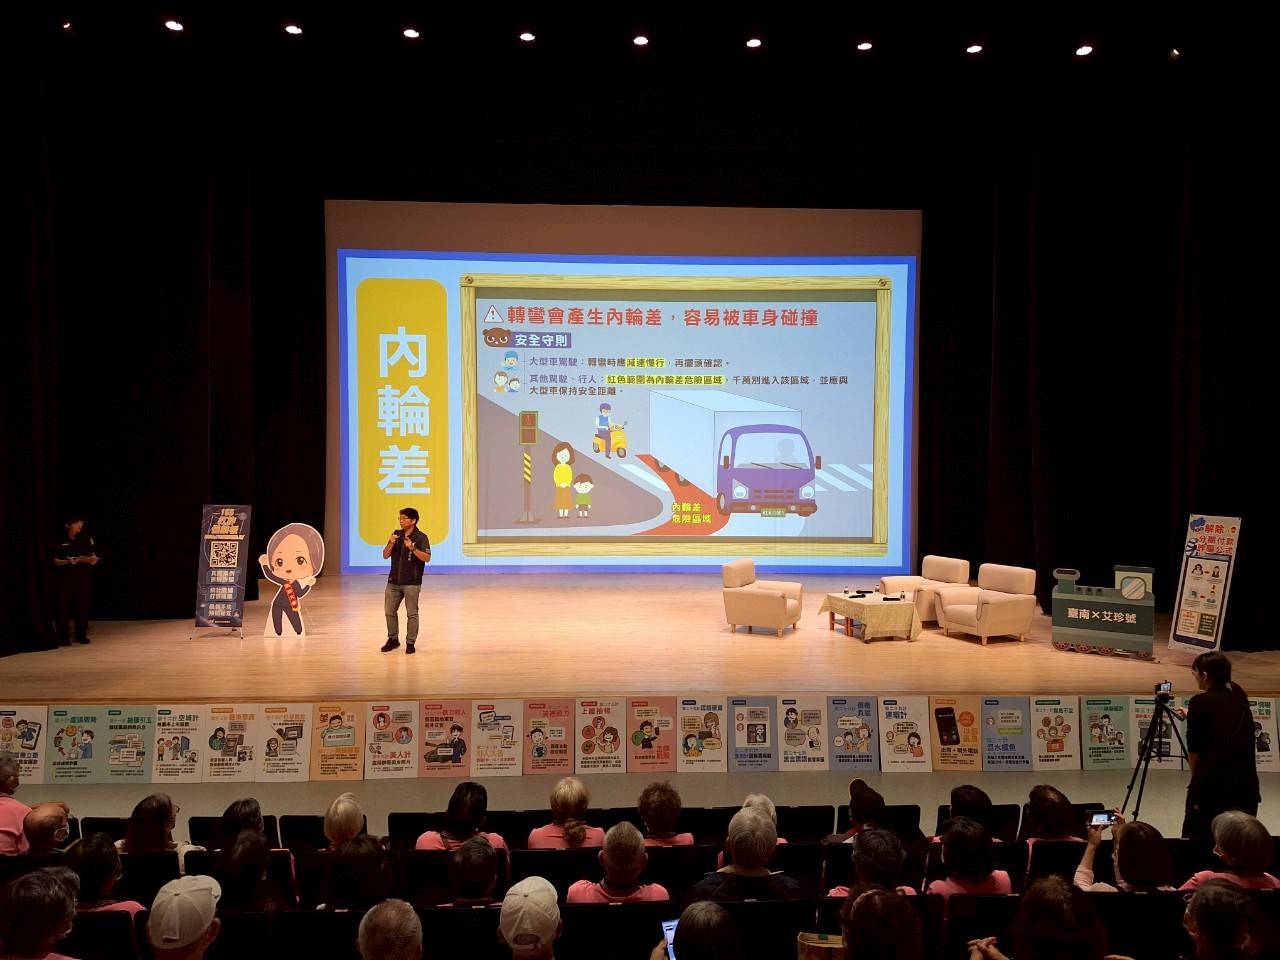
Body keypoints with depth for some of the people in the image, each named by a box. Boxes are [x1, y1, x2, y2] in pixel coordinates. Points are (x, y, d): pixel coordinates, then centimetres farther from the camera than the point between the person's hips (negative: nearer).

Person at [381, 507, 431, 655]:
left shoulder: (421, 537, -7)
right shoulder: (396, 534, 8)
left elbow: (427, 558, -17)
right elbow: (385, 556, 8)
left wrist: (412, 548, -29)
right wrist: (391, 544, -11)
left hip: (411, 583, -5)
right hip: (393, 581, 5)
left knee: (412, 614, 1)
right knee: (389, 611, 10)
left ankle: (410, 643, 10)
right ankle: (393, 639, 24)